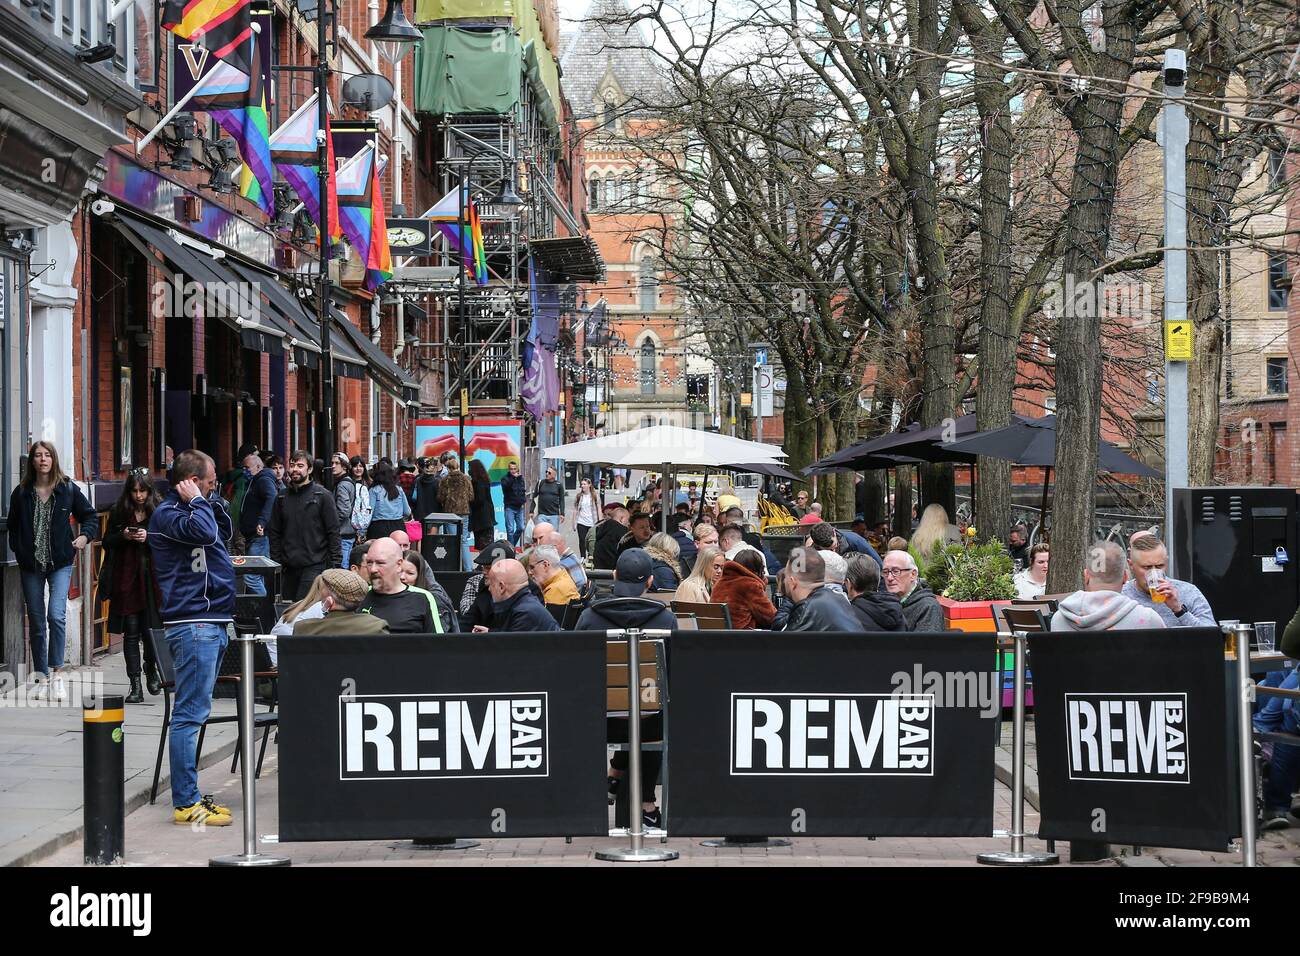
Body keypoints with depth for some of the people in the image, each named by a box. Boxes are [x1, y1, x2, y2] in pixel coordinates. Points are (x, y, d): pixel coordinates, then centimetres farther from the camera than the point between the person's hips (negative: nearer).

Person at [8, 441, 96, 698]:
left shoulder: (68, 489, 0)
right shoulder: (21, 492, 3)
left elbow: (90, 515, 12)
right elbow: (13, 525, 12)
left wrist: (85, 536, -5)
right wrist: (17, 549, -3)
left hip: (60, 563, -2)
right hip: (31, 565, 2)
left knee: (56, 616, -18)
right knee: (36, 621, 7)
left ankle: (56, 673, -10)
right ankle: (41, 676, 16)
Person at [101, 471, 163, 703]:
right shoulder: (119, 512, 6)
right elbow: (107, 542, 10)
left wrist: (148, 537, -15)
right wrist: (124, 537, -8)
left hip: (151, 578, -1)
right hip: (126, 578, 1)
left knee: (151, 628, 3)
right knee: (131, 631, -2)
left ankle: (152, 671, 31)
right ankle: (135, 685, 0)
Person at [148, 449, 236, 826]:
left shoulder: (185, 510, 20)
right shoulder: (167, 514, -11)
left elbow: (224, 532, 27)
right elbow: (205, 532, -28)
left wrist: (213, 501, 16)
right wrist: (197, 501, -11)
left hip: (211, 622, 11)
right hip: (193, 624, -11)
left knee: (193, 713, 13)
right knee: (190, 714, -9)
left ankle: (190, 795, 19)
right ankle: (186, 803, -8)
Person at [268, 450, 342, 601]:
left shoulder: (323, 496, -1)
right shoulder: (282, 498, 12)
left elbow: (333, 532, -3)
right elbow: (275, 533, 15)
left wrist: (335, 564, -9)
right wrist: (275, 561, 7)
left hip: (315, 566, -5)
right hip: (289, 567, 5)